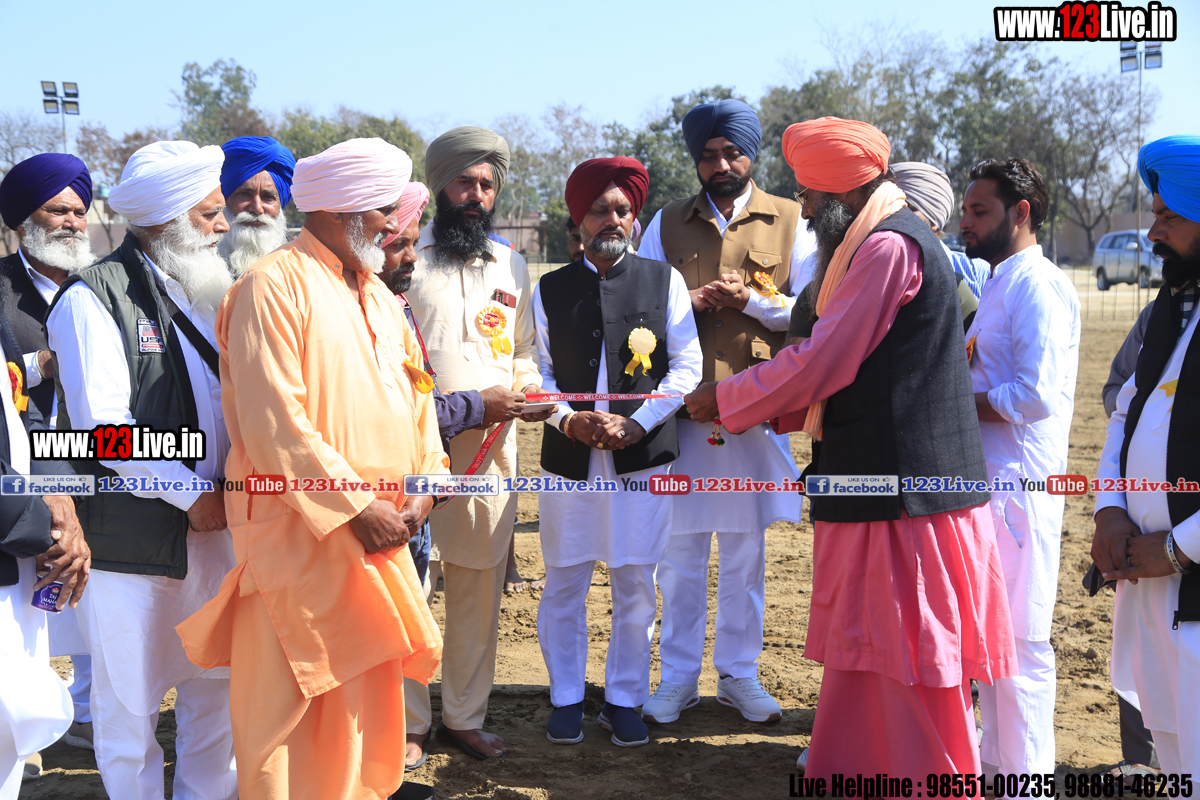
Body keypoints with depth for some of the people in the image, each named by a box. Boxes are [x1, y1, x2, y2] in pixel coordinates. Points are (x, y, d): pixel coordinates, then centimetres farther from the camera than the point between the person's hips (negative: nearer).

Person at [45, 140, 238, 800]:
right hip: (131, 537, -6)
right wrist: (192, 491, -14)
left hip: (211, 526, 7)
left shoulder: (205, 292, 14)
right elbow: (102, 424, -16)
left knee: (216, 684, 13)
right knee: (131, 702, 3)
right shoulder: (94, 297, -9)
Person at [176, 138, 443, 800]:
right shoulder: (274, 286, -12)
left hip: (376, 524, 8)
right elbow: (272, 421, -19)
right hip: (300, 525, -8)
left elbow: (414, 391, 17)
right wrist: (354, 506, -18)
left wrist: (421, 485, 2)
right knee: (288, 690, 1)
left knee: (366, 682, 17)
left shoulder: (377, 294, 15)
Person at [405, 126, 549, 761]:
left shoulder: (510, 266, 16)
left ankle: (464, 715, 24)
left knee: (480, 588, 10)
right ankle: (405, 723, 11)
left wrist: (529, 389, 2)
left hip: (492, 446, 5)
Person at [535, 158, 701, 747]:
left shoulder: (663, 280, 5)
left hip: (642, 456, -1)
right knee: (565, 583, 6)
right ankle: (566, 699, 21)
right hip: (568, 457, 1)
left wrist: (636, 422, -10)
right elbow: (541, 372, 8)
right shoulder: (549, 290, 8)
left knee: (636, 585, 5)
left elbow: (686, 366, 1)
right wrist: (569, 419, -11)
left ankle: (624, 699, 20)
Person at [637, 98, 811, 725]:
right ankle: (678, 677, 17)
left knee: (746, 553, 8)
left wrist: (749, 299, -13)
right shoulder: (668, 222, 9)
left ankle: (739, 674, 21)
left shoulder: (789, 221, 6)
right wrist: (690, 301, -11)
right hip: (682, 404, 0)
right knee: (680, 552, 5)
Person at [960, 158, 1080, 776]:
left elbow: (1036, 396, -23)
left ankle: (1026, 777, 8)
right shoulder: (999, 282, 18)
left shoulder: (1038, 285, -13)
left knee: (1019, 639, -2)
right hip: (985, 479, 10)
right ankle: (994, 761, 30)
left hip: (1019, 486, -10)